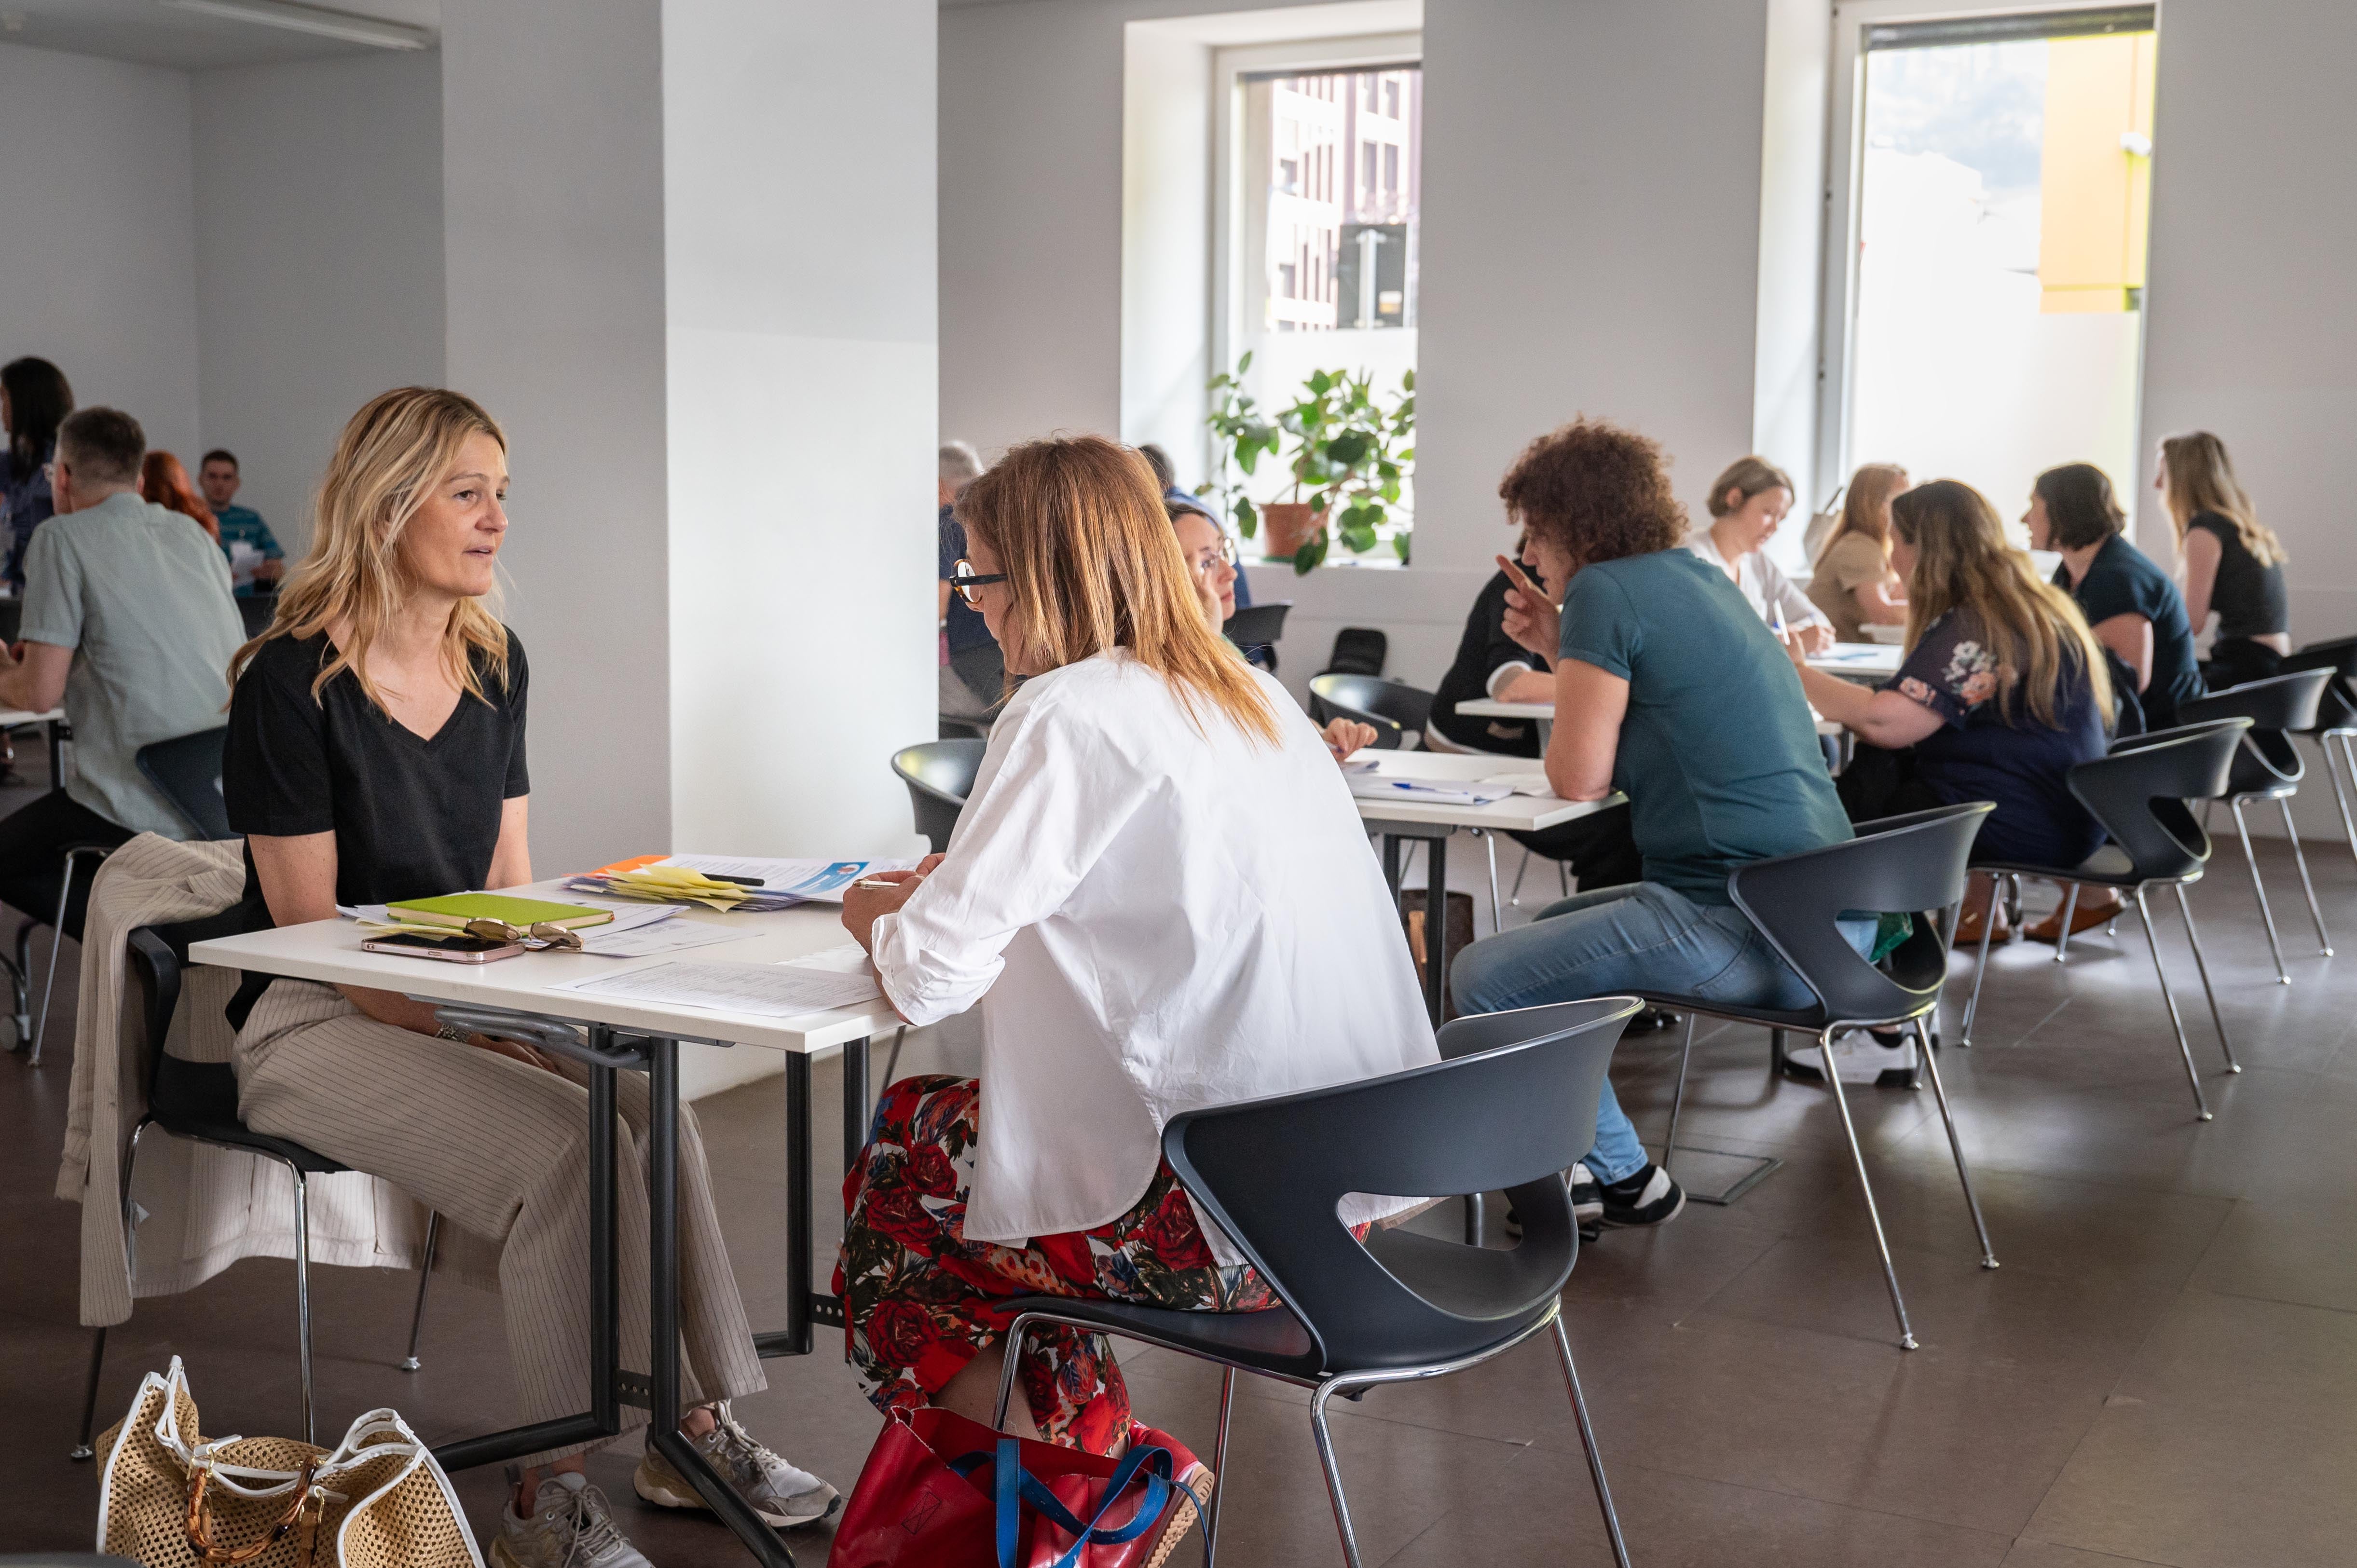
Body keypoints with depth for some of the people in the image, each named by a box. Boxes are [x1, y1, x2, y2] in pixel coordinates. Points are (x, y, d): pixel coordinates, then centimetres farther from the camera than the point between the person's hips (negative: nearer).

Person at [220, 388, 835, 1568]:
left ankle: (698, 1429, -8)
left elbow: (509, 887, 10)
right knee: (564, 1146, -28)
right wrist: (473, 1031, -24)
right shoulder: (290, 680, -12)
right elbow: (309, 924, -14)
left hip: (467, 1001, 6)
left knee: (655, 1105, -21)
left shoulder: (494, 664, 8)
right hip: (314, 1026, -6)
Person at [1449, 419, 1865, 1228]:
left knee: (1485, 978, -7)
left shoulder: (1606, 590, -10)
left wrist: (1566, 668, 8)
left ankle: (1623, 1179, 7)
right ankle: (1580, 1160, 27)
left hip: (1750, 925, -11)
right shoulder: (1702, 575, 17)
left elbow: (1580, 778, -11)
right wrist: (1562, 648, 20)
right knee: (1546, 929, 25)